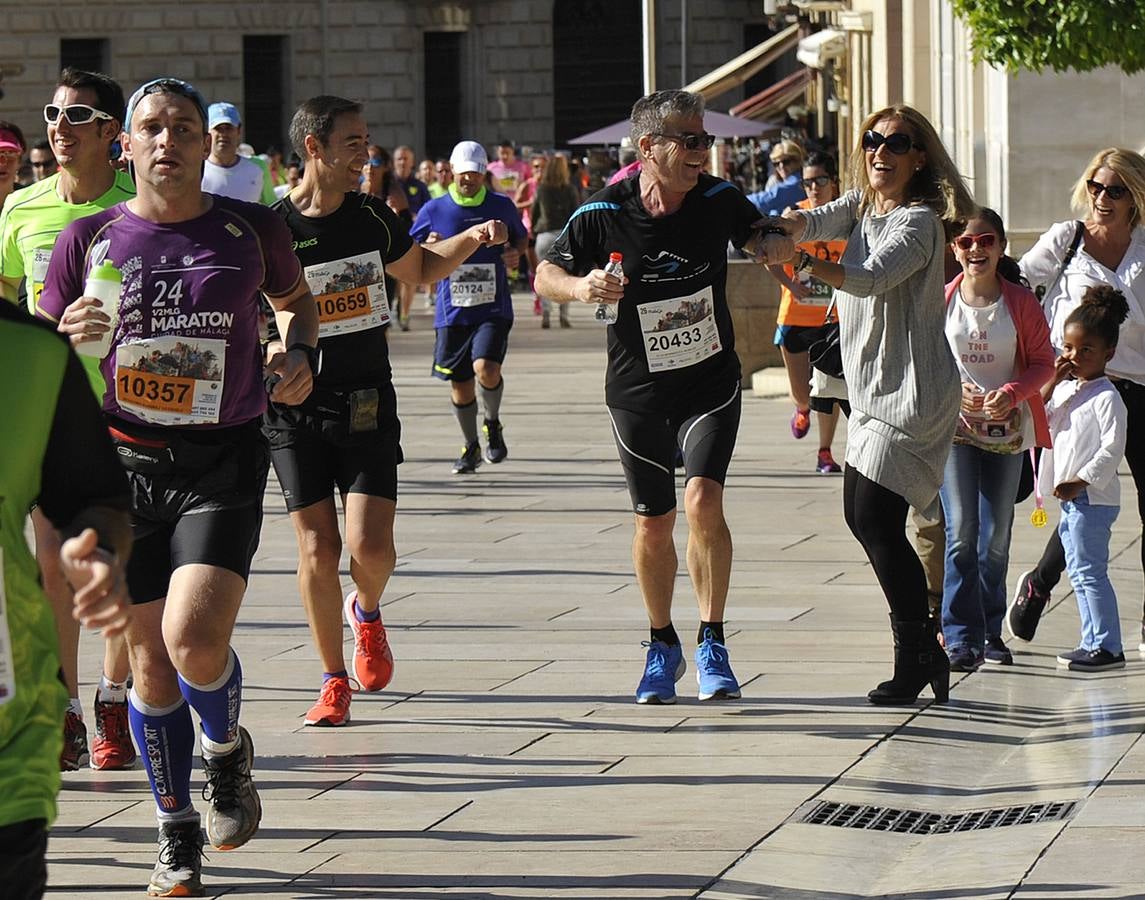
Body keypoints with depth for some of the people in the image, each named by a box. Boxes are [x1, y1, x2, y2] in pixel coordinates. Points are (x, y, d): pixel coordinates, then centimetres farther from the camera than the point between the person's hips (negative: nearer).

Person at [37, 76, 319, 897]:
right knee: (150, 657, 5)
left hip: (224, 460, -2)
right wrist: (67, 337, -17)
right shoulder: (90, 240, 1)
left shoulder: (251, 230, 0)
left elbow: (294, 298, 21)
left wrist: (299, 353, 1)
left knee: (194, 639, -20)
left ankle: (227, 747, 15)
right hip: (125, 460, 2)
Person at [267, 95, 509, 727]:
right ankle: (334, 681, 14)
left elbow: (421, 269, 24)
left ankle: (367, 612, 26)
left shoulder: (371, 216, 5)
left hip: (368, 407, 2)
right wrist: (270, 350, -26)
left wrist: (472, 239, 6)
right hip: (296, 410, -2)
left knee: (371, 547, -10)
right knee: (318, 548, -3)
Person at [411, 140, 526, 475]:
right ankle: (471, 447, 27)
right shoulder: (434, 211, 0)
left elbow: (520, 238, 20)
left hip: (493, 309, -1)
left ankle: (493, 425, 7)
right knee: (459, 384, 7)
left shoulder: (502, 206, 2)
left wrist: (515, 253, -3)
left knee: (486, 368, -22)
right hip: (452, 312, 1)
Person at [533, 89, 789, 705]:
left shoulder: (719, 201, -8)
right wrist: (580, 287, -23)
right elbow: (545, 275, -1)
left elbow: (765, 239, 12)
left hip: (711, 383, 0)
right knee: (653, 524, 9)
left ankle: (712, 647, -8)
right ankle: (662, 647, 30)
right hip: (638, 393, 0)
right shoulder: (602, 215, -13)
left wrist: (781, 240, -12)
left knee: (703, 501, -19)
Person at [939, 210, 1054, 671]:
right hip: (954, 427, -1)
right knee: (961, 533, -12)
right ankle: (961, 637, -10)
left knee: (996, 537, 10)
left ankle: (991, 631, 24)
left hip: (1006, 430, 1)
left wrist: (1013, 392, -16)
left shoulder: (1021, 302, -2)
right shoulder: (941, 300, -3)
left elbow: (1042, 362, 2)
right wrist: (954, 390, -14)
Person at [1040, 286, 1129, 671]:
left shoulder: (1106, 397, -13)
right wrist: (1052, 382, 3)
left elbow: (1112, 449, -18)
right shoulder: (1066, 389, 12)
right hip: (1070, 496, 9)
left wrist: (1082, 481, -22)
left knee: (1088, 571, -10)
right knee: (1080, 571, 13)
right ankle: (1094, 643, 21)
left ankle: (1108, 647, -7)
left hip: (1092, 496, -9)